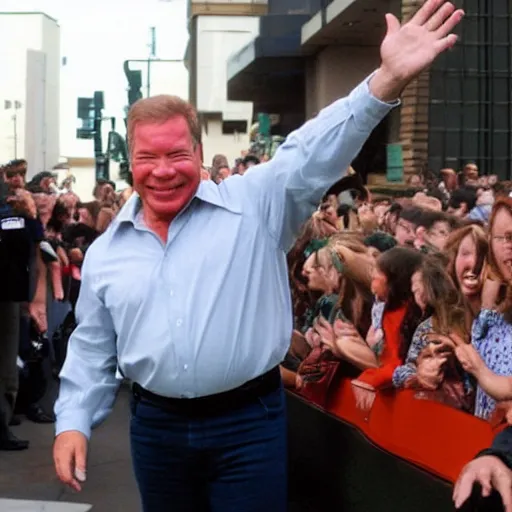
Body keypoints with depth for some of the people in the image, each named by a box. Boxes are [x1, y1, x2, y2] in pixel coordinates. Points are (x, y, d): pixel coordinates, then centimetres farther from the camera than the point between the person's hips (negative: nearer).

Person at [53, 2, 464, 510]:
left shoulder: (253, 205, -5)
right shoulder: (105, 252, 6)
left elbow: (312, 154, -18)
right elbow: (92, 349, 12)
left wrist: (387, 81, -32)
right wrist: (73, 422, 3)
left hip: (249, 423, -3)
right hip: (155, 427, 4)